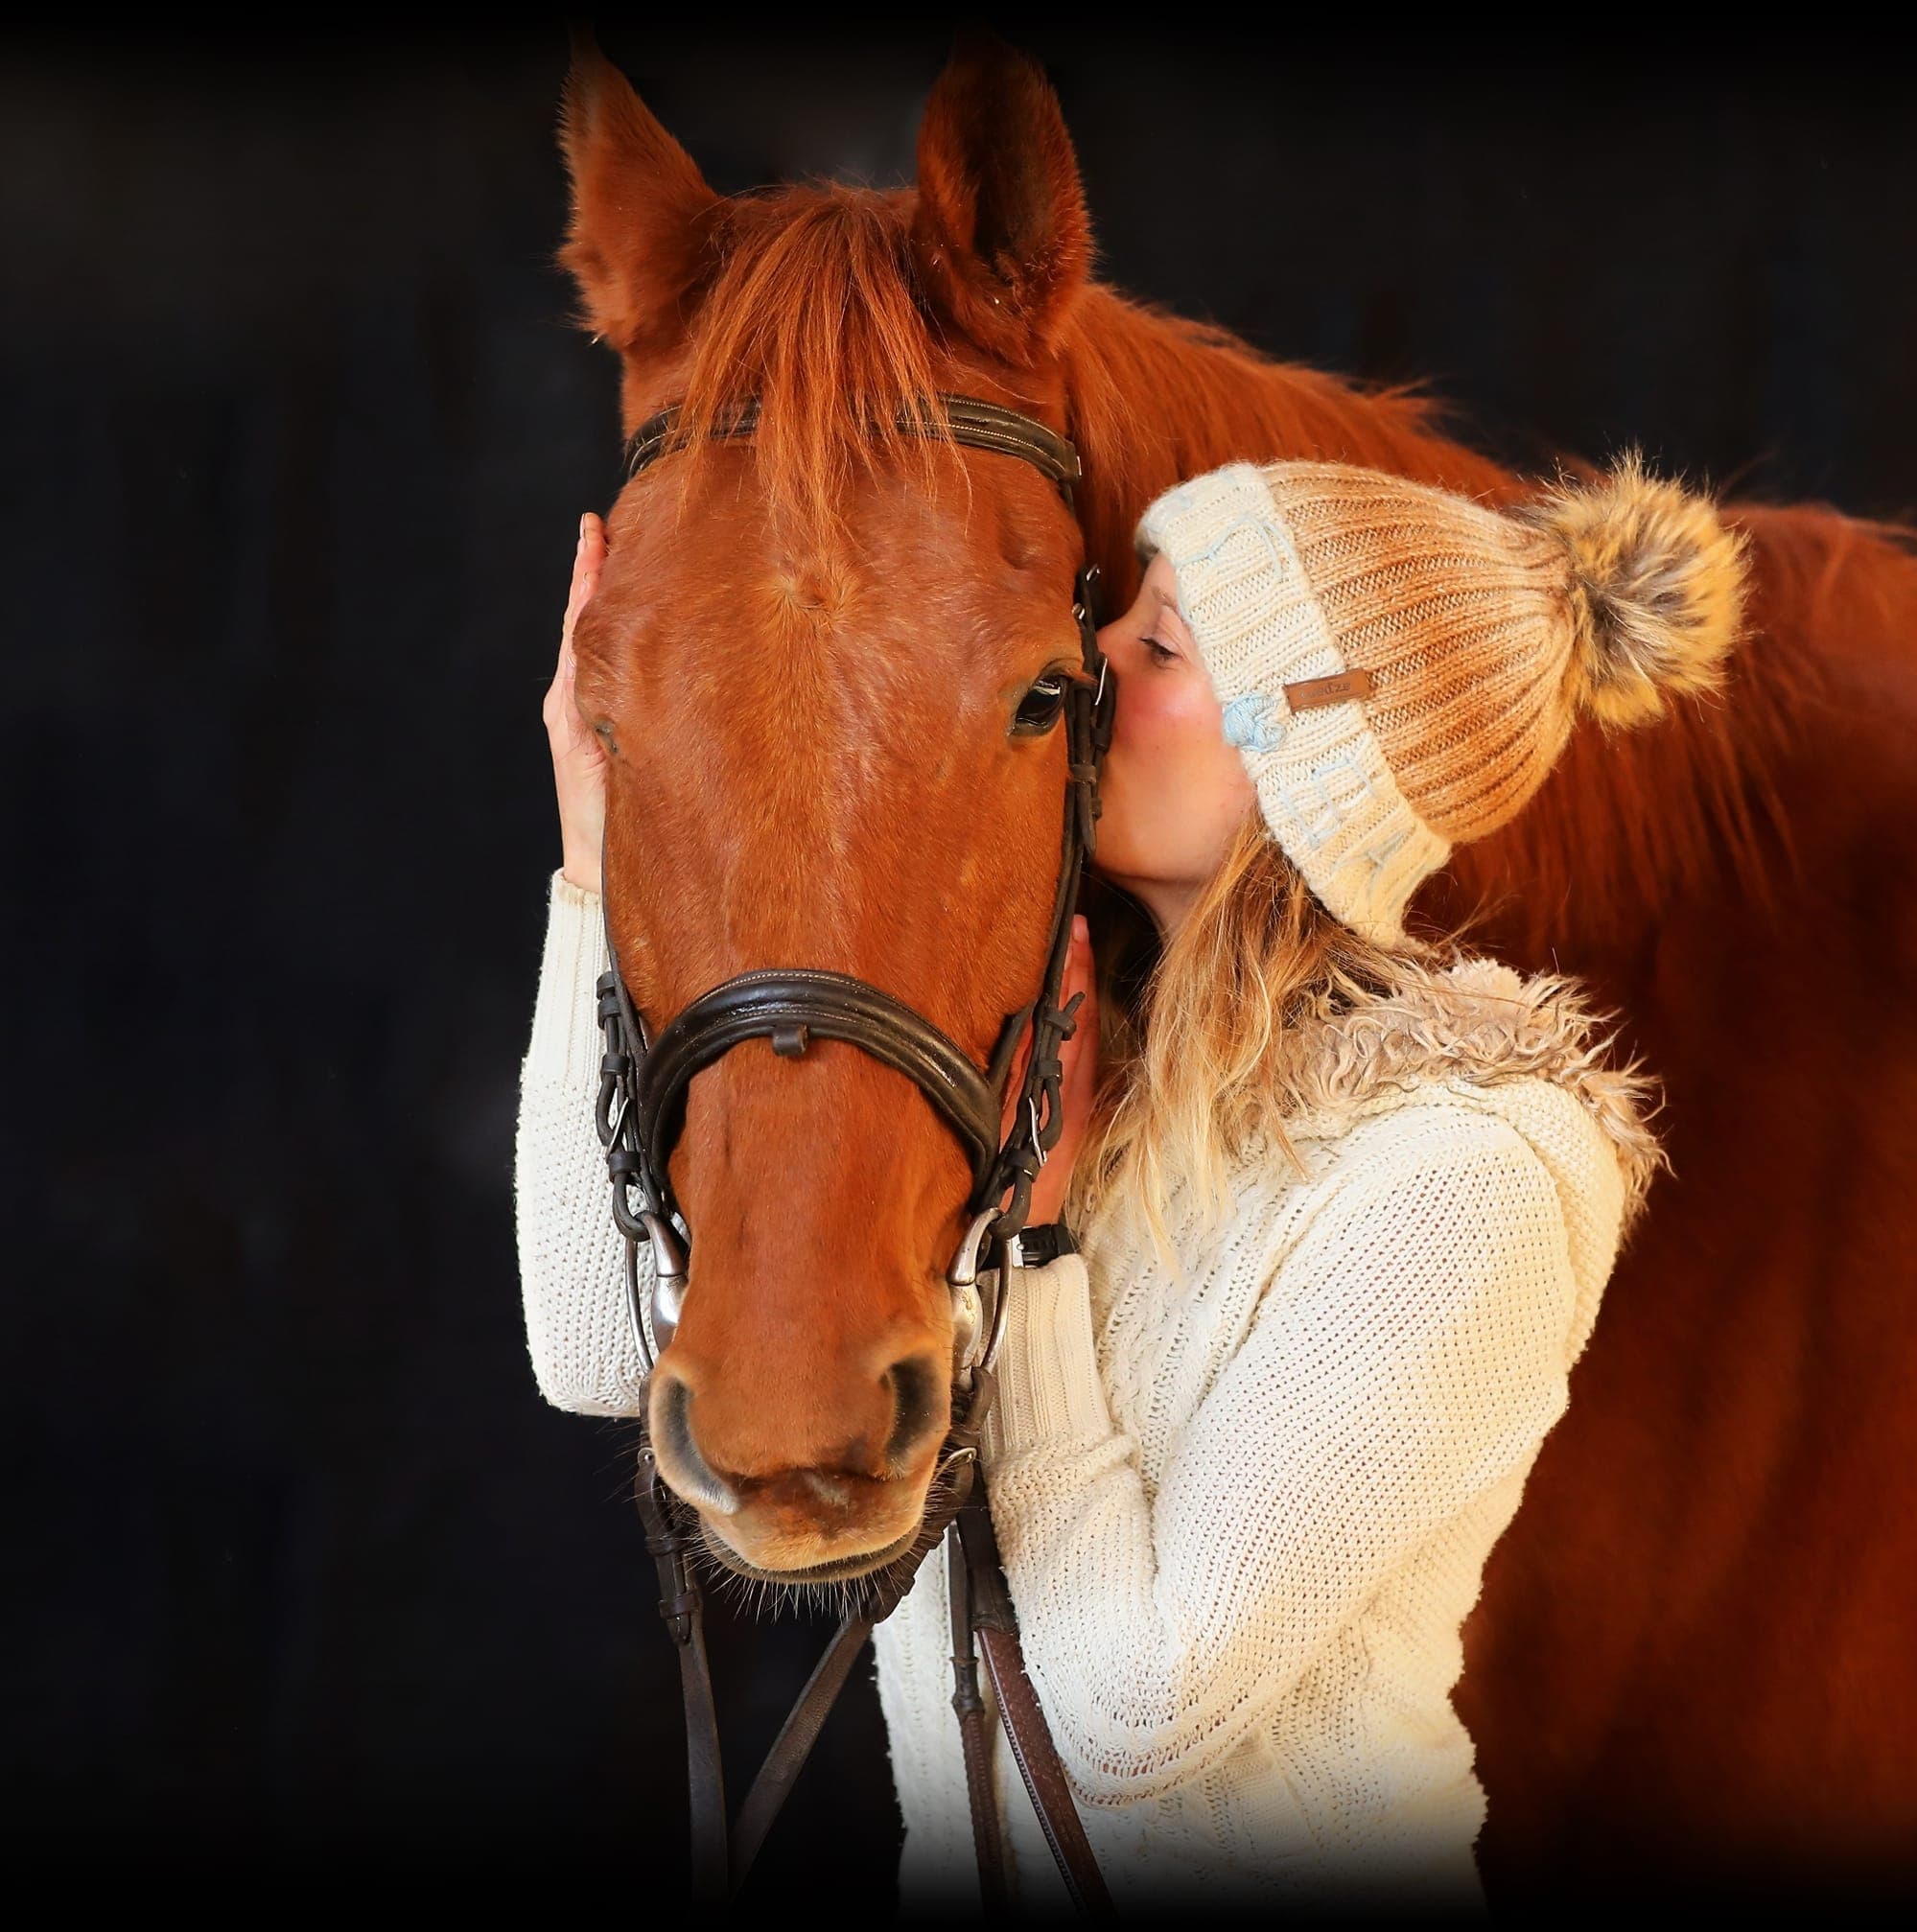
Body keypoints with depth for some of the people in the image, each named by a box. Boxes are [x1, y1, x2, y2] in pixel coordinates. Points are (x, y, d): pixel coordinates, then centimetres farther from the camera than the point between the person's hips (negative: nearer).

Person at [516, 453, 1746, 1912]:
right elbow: (607, 1345, -3)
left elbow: (1127, 1716, -23)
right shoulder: (1074, 1041, 1)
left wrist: (1028, 1204, -20)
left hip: (1288, 1871, -6)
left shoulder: (1458, 1180, -20)